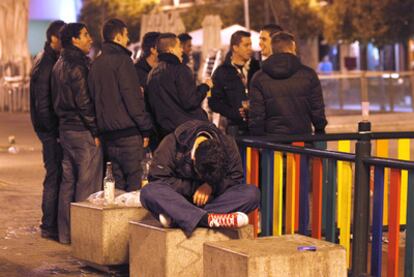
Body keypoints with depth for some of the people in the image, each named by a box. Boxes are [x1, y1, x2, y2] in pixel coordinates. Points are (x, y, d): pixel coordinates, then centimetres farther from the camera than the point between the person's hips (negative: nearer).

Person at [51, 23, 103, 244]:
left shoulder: (59, 65, 15)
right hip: (83, 133, -10)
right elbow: (84, 102, -19)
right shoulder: (78, 66, -15)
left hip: (65, 129, 10)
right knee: (87, 184, -4)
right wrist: (96, 131, -14)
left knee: (68, 181, 13)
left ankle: (65, 232, 18)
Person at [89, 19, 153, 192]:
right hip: (128, 132, -8)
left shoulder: (96, 64, 14)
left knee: (117, 183, 12)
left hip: (107, 132, 8)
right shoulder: (122, 60, -10)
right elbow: (134, 99, -14)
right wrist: (146, 129, -8)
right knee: (135, 183, -6)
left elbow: (93, 98, 18)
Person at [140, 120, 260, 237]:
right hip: (179, 199, -2)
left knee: (252, 193, -27)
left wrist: (212, 186, -24)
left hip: (213, 199, 2)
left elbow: (235, 179, -6)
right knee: (149, 192, -34)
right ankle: (209, 219, -48)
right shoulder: (172, 144, -17)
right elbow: (157, 178, -17)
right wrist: (193, 187, -20)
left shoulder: (227, 144, -10)